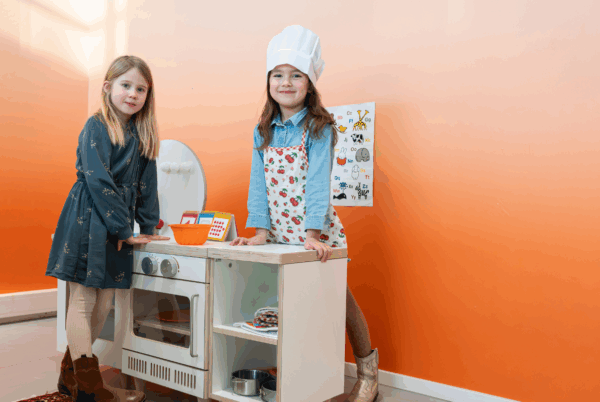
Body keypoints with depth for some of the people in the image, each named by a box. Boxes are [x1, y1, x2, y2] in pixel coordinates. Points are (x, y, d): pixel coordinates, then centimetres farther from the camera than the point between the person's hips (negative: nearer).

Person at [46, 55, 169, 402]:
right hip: (88, 222, -7)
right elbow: (99, 182, -15)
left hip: (118, 226, 7)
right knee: (83, 301, 0)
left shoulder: (142, 134, 11)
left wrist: (148, 227, 10)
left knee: (103, 304, 9)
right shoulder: (96, 128, -8)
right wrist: (123, 228, -14)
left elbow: (147, 183, 13)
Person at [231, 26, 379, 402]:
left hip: (316, 231, -4)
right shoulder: (264, 131, 6)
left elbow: (317, 182, -18)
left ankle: (367, 370, 26)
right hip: (279, 232, 4)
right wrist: (260, 231, -4)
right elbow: (259, 182, 3)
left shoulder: (319, 128, -9)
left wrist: (313, 234, -25)